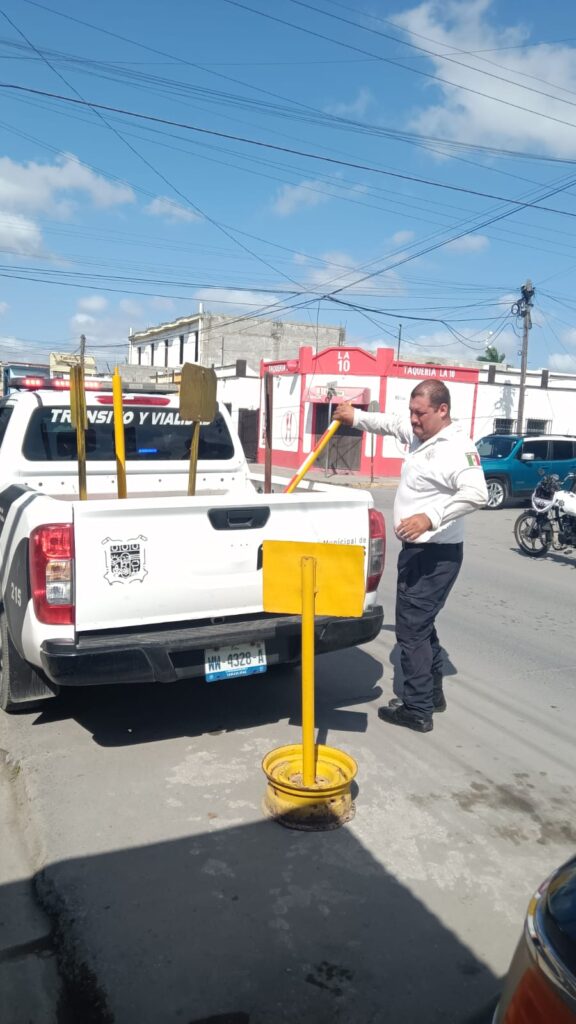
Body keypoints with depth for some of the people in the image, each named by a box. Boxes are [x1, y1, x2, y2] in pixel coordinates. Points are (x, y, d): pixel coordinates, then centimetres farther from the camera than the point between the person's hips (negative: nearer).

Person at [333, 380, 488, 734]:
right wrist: (356, 417, 31)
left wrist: (431, 517, -40)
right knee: (421, 625, 20)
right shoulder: (420, 435, 9)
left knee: (412, 629, -5)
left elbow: (476, 493, -34)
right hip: (418, 549, 10)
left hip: (435, 554, -10)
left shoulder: (458, 447, -20)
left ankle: (417, 710, 7)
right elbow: (392, 424, 29)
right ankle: (433, 694, 34)